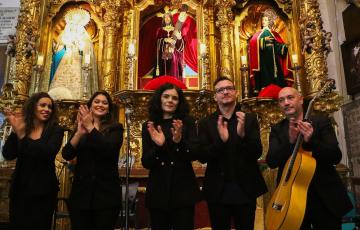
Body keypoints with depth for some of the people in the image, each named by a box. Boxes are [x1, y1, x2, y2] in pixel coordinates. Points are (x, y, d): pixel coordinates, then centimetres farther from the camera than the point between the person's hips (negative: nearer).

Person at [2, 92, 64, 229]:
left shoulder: (55, 130, -5)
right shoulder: (21, 128, 5)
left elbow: (48, 153, -22)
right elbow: (8, 155, -6)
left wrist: (22, 136, -28)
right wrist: (15, 131, -18)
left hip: (42, 190, -3)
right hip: (19, 188, 3)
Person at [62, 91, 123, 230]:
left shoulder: (115, 128, 1)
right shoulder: (81, 128, 9)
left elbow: (109, 149, -18)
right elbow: (67, 155, -4)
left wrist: (90, 128, -19)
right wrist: (80, 132, -18)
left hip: (107, 193, -2)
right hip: (81, 192, 3)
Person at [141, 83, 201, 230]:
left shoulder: (187, 122, 1)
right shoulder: (149, 126, 3)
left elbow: (195, 154, -7)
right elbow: (146, 163, -1)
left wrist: (179, 141, -25)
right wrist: (157, 146, -20)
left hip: (183, 190, -1)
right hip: (157, 190, 2)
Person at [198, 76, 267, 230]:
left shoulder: (250, 119, -1)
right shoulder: (206, 123, -1)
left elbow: (257, 153, -7)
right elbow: (202, 157, -8)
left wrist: (243, 134, -26)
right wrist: (221, 140, -25)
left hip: (245, 189, 0)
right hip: (217, 191, 0)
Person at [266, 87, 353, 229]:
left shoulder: (321, 122, 0)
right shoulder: (277, 129, 4)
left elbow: (336, 157, -9)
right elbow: (271, 162, -9)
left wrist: (311, 141, -26)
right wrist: (290, 140, -23)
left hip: (324, 196, -1)